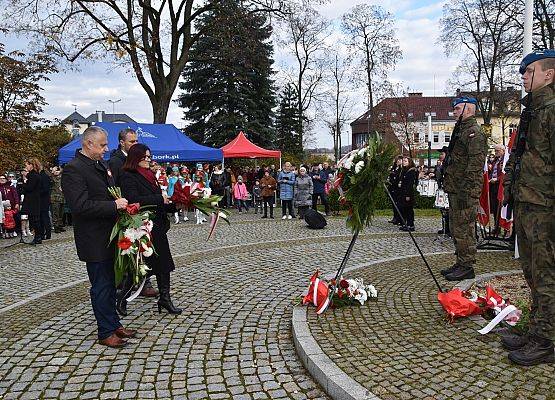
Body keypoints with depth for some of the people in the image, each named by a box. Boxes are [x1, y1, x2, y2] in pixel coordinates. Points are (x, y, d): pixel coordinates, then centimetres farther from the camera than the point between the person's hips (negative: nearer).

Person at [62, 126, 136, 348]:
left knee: (110, 284, 18)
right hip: (94, 240, -8)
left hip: (110, 236, 8)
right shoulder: (73, 169, -16)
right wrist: (114, 205, -21)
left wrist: (122, 202, 5)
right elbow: (80, 206, -25)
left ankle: (114, 324, 31)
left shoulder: (101, 165, 10)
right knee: (101, 286, 3)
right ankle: (106, 332, 16)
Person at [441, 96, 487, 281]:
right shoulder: (462, 131, 21)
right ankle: (461, 263, 24)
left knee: (464, 229, -6)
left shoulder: (474, 132, -11)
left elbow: (475, 164, -19)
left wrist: (465, 190, -23)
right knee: (456, 228, 15)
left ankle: (467, 267, 1)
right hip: (455, 189, 11)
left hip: (465, 190, -11)